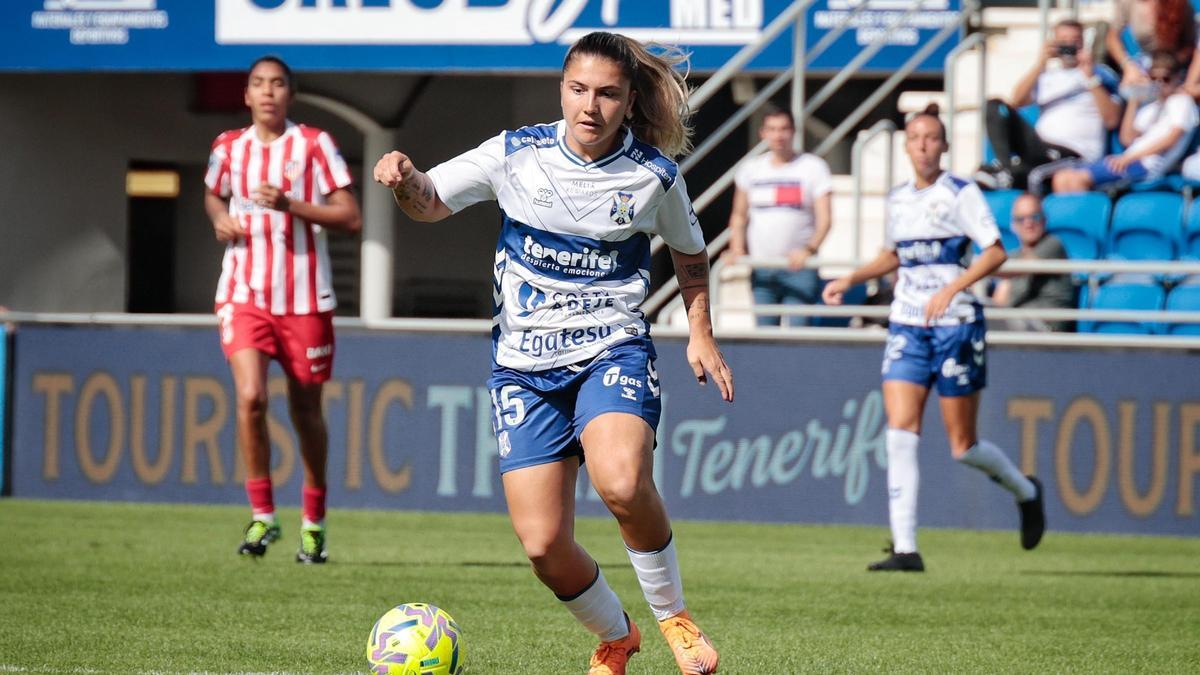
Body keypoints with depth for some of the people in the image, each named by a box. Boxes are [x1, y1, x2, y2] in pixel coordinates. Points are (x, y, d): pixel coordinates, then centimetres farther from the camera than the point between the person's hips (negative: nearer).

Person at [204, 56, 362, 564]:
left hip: (305, 298, -1)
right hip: (244, 293, 1)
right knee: (250, 397, -18)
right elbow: (213, 195, 27)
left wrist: (290, 205, -19)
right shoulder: (228, 148, 6)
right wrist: (220, 219, 4)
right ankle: (262, 514, -5)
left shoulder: (314, 145, -3)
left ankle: (314, 522, 24)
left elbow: (351, 218, -7)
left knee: (306, 410, 7)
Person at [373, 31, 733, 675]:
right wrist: (405, 179, -16)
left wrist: (700, 335, 7)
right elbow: (430, 202, 7)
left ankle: (672, 614, -9)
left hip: (613, 351, -2)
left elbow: (690, 255, 16)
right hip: (525, 366, 2)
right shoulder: (516, 153, -3)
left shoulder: (654, 175, -3)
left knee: (622, 482, -34)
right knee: (544, 547, -6)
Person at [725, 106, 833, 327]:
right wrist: (737, 248, 0)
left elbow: (824, 217, -6)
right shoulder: (751, 169, 11)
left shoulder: (813, 166, 1)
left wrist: (809, 249, -22)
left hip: (799, 267, -3)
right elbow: (739, 215, 17)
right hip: (762, 270, 3)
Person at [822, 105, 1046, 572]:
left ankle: (1026, 491, 32)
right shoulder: (898, 200, 12)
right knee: (899, 432, -11)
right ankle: (905, 548, -13)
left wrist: (951, 288, -24)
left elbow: (995, 253, -13)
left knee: (963, 446, 2)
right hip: (906, 325, 5)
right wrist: (850, 280, 14)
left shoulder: (961, 194, -6)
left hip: (955, 324, -5)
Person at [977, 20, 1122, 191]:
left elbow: (1112, 120, 0)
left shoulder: (1101, 74, 15)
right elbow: (1016, 101, 6)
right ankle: (1007, 166, -32)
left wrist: (1090, 77, -5)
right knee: (996, 107, -14)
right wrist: (1040, 64, 0)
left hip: (1075, 155, -5)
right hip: (1040, 145, 5)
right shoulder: (1046, 75, 25)